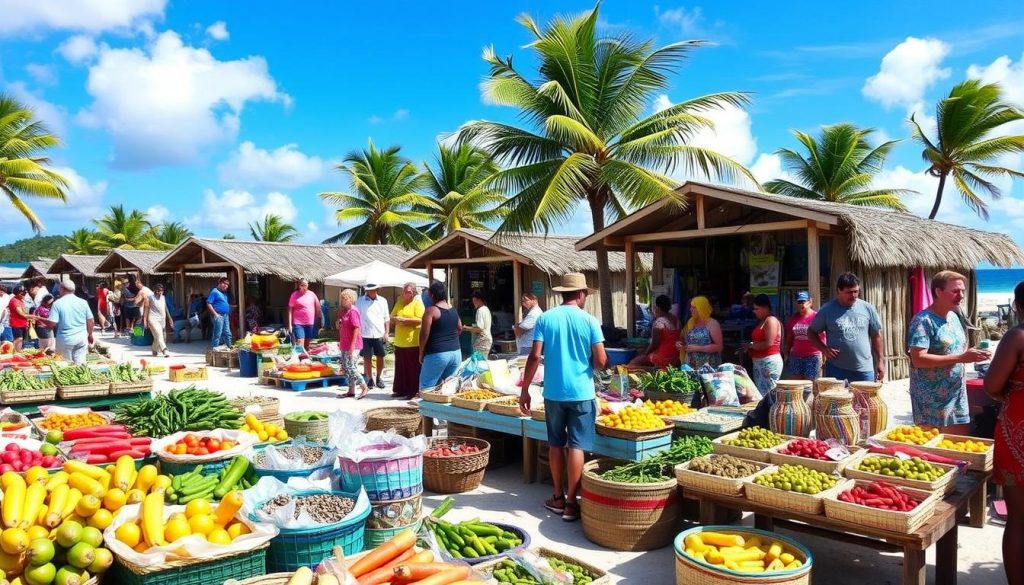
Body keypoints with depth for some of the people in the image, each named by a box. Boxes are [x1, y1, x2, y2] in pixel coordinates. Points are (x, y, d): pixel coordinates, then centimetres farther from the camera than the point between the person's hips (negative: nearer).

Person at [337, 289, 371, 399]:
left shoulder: (353, 311, -14)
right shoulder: (345, 311, 15)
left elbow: (356, 328, -19)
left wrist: (353, 344, -22)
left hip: (353, 345, -10)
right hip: (345, 345, 10)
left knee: (350, 367, -12)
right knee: (346, 367, 11)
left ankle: (364, 388, -7)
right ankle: (351, 391, 17)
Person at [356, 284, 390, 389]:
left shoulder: (383, 301, 5)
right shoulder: (360, 301, 0)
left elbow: (386, 318, 9)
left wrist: (386, 332, 3)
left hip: (379, 334, 1)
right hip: (365, 334, -1)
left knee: (380, 357, 6)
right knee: (367, 357, 5)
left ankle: (378, 378, 22)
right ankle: (369, 379, 16)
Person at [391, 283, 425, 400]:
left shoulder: (418, 303, -5)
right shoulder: (399, 303, 14)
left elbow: (420, 320, -17)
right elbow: (392, 318, 16)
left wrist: (404, 320, -18)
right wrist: (395, 319, -8)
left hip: (413, 342, -6)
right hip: (399, 342, 6)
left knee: (412, 368, 0)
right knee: (400, 367, 12)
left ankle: (413, 391, 7)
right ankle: (401, 390, 22)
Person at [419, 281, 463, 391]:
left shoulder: (431, 310, -10)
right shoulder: (453, 310, 11)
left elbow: (424, 333, -12)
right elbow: (460, 329, 22)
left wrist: (421, 353, -2)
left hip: (437, 354, -7)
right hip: (456, 352, 7)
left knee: (426, 387, 1)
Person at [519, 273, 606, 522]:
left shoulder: (545, 318, -1)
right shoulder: (589, 321, -5)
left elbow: (535, 356, -5)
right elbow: (600, 361, -7)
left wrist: (525, 390, 2)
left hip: (553, 393, 2)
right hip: (581, 393, -2)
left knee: (556, 444, 15)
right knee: (576, 447, 2)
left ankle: (558, 497, 24)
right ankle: (571, 503, 5)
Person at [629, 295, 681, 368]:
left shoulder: (659, 321, -16)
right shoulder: (676, 319, 9)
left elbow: (654, 343, -15)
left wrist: (644, 354, -2)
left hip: (663, 358, -8)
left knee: (634, 362, 1)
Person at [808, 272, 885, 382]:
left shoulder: (867, 308, 5)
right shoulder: (827, 309, -1)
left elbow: (876, 336, 11)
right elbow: (811, 332, 7)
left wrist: (880, 361, 6)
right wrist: (823, 348, -9)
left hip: (864, 370, 2)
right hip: (836, 369, -2)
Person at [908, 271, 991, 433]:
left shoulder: (954, 317, 10)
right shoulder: (923, 321, -16)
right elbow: (918, 359, -24)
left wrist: (972, 356, 1)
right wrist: (960, 358, -24)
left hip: (957, 394, 8)